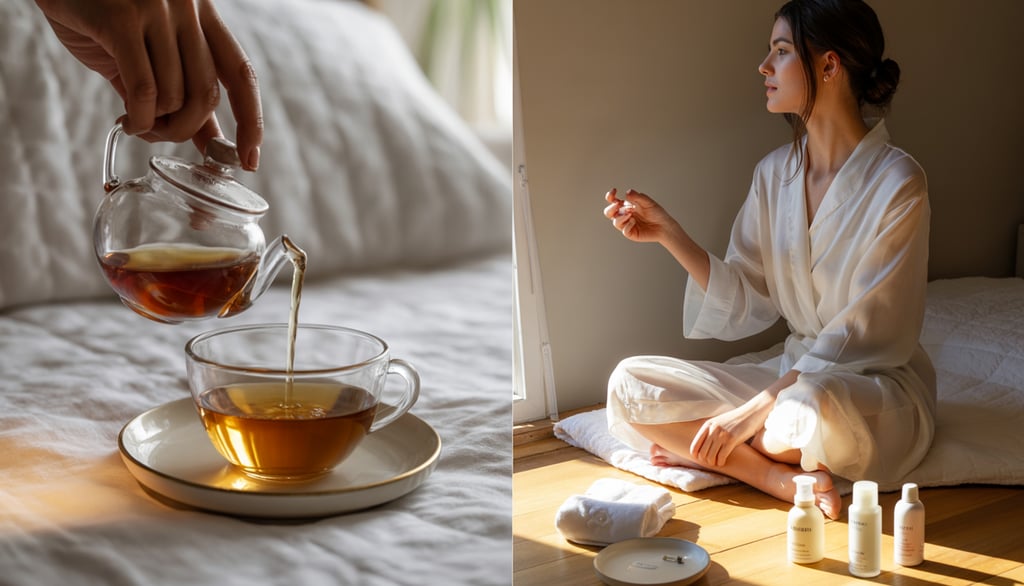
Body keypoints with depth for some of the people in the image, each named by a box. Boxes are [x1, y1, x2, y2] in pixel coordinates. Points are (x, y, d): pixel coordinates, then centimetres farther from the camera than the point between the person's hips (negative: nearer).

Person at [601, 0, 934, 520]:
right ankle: (785, 478, -20)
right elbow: (745, 302, 4)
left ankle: (707, 452, -12)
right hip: (796, 372, 7)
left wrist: (755, 409, -24)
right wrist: (670, 234, -8)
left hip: (879, 386, -7)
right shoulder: (775, 173, 5)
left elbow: (862, 335, -19)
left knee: (812, 406, -43)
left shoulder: (896, 183, -16)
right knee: (629, 383, -9)